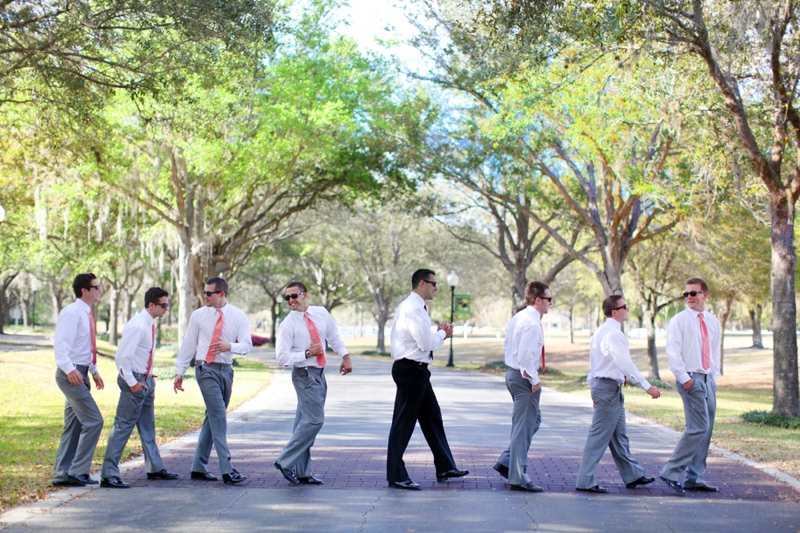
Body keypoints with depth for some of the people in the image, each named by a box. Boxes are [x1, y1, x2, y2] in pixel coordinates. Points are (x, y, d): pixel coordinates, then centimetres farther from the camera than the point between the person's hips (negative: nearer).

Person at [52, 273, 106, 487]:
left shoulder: (86, 314, 14)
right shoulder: (72, 312, -14)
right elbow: (60, 344, -23)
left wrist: (94, 371, 21)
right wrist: (70, 369, -34)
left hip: (80, 374, 10)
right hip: (71, 374, -10)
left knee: (73, 425, 11)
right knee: (93, 421, -11)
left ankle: (62, 474, 15)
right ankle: (78, 471, -5)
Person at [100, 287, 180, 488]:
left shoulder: (149, 324, 8)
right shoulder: (138, 326, -20)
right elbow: (121, 356, -23)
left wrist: (148, 377, 12)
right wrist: (132, 383, -20)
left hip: (146, 380, 10)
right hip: (135, 381, -10)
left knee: (148, 426, 19)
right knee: (123, 426, -7)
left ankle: (155, 468, 31)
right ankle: (108, 474, -4)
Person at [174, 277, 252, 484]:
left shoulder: (238, 317, 3)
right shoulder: (199, 315, 2)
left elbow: (247, 345, -1)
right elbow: (188, 344, 7)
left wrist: (230, 346, -22)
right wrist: (180, 372, 6)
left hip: (226, 369, 3)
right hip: (206, 368, -3)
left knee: (213, 417, 9)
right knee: (219, 416, -13)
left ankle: (199, 467, 18)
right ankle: (226, 469, -15)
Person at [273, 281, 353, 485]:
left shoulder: (321, 313, 4)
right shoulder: (288, 325, -11)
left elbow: (334, 337, 16)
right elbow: (282, 357, -13)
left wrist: (345, 356, 5)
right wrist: (307, 354, -19)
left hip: (319, 373, 6)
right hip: (304, 374, -6)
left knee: (305, 422, 10)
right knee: (314, 420, -13)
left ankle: (301, 472, 14)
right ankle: (285, 461, -5)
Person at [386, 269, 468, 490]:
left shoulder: (415, 307, 15)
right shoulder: (413, 309, -18)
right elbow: (426, 343, -21)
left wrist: (439, 333, 7)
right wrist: (442, 333, -3)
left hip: (417, 371, 11)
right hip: (410, 370, -11)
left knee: (432, 417, 16)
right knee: (403, 422, -4)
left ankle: (445, 468, 25)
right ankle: (396, 476, 3)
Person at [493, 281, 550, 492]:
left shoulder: (518, 318, 12)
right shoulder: (532, 323, -19)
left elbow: (506, 346, 19)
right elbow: (526, 354, -26)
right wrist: (534, 379, -17)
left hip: (513, 372, 10)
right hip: (525, 377, -10)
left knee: (533, 421, 20)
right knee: (524, 426, -3)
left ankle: (506, 462, 20)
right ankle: (518, 478, 2)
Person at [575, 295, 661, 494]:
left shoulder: (601, 332, 15)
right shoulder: (614, 334, -17)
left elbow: (594, 363, 19)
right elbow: (626, 363, -25)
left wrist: (595, 388, 23)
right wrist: (647, 386, -25)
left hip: (600, 384, 10)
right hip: (609, 388, -10)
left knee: (618, 435, 16)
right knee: (600, 436, -6)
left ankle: (632, 475, 26)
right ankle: (585, 481, -3)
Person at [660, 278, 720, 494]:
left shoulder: (712, 321, 13)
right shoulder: (679, 320, -6)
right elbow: (672, 351, -10)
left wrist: (713, 375, 11)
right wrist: (684, 378, -16)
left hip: (708, 379, 7)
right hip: (691, 379, -7)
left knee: (706, 429, 7)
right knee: (698, 427, -15)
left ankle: (694, 478, 14)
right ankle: (671, 472, -10)